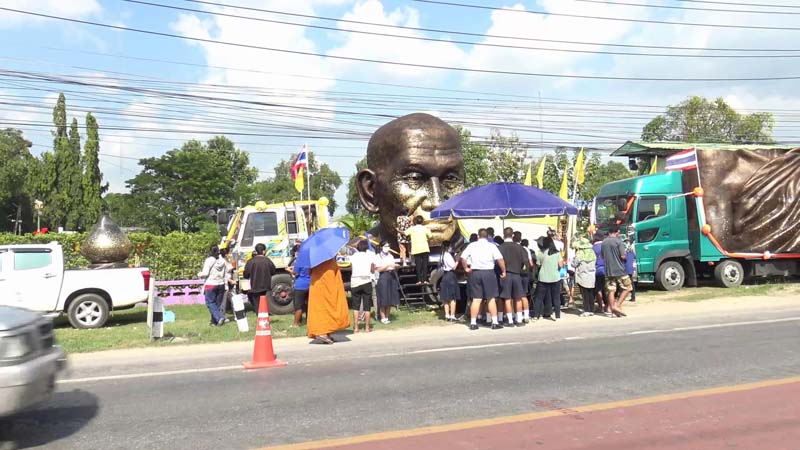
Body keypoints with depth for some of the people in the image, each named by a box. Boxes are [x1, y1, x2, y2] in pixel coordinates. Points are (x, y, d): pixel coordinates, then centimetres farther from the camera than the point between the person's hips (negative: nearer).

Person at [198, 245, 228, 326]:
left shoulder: (209, 260, -12)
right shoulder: (222, 261, 6)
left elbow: (205, 273, -14)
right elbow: (225, 274, 8)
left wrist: (199, 274, 4)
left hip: (211, 285, -6)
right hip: (221, 285, 6)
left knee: (210, 303, 1)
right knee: (218, 303, 11)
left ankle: (219, 317, -15)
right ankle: (214, 321, 15)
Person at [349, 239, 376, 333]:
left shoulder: (353, 257, 3)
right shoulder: (370, 256, 1)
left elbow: (351, 270, 1)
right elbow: (373, 271, 1)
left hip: (355, 282, 1)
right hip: (366, 281, -1)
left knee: (355, 306, 7)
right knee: (367, 307, 6)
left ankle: (356, 327, 5)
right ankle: (367, 327, 7)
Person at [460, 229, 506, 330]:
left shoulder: (472, 245, 5)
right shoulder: (491, 246, -2)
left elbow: (463, 258, -1)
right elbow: (500, 259, -11)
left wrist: (466, 268, 12)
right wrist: (503, 271, -2)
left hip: (475, 273, 2)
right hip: (488, 272, -2)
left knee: (476, 299, 7)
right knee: (491, 299, 5)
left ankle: (473, 323, 7)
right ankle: (494, 322, 5)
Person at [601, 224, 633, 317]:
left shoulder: (603, 242, 7)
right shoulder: (618, 241, -10)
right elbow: (623, 256, -15)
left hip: (608, 270, 5)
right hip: (619, 270, -5)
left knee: (611, 291, 6)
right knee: (627, 288, 7)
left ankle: (612, 309, 6)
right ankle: (617, 305, -3)